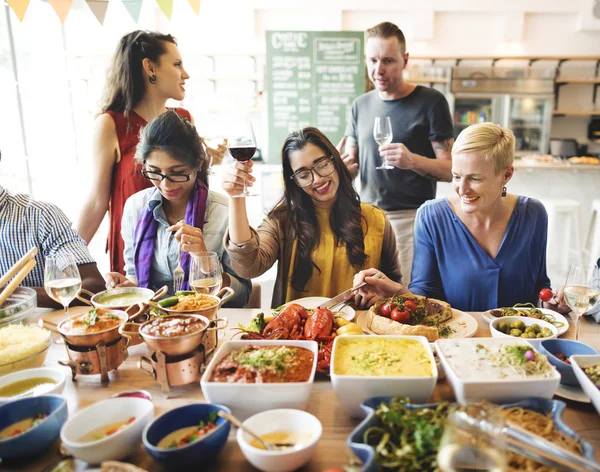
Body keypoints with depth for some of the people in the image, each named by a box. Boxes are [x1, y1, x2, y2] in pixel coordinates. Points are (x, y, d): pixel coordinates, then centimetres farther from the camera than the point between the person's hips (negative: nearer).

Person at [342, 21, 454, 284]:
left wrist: (413, 161, -26)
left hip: (414, 218, -4)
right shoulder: (361, 105, 10)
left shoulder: (431, 102, -4)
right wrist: (343, 166, -8)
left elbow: (450, 169, -7)